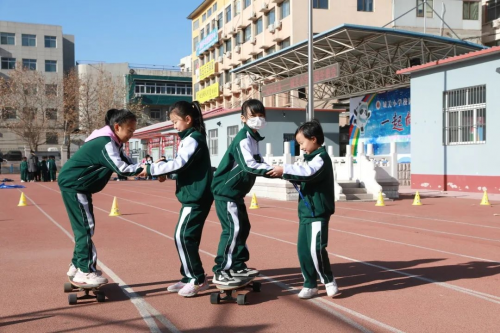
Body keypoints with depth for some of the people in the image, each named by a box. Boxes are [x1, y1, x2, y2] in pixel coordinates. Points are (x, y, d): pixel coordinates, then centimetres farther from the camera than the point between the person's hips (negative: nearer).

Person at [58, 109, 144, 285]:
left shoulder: (113, 143, 7)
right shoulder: (106, 144, -24)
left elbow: (127, 163, 4)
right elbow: (122, 169, -32)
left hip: (79, 184, 10)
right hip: (73, 183, -10)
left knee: (83, 226, 14)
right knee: (86, 226, -8)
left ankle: (77, 265, 24)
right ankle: (85, 272, -3)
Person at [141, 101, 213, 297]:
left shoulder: (193, 139, -14)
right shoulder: (190, 138, 17)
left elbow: (179, 163, -22)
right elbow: (183, 165, 18)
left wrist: (151, 169, -16)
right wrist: (164, 171, 2)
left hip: (196, 197, -10)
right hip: (194, 196, 10)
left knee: (183, 236, -10)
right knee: (187, 237, 12)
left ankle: (198, 279, -2)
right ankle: (189, 277, 20)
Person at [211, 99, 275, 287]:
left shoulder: (254, 138, 14)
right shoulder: (243, 138, -19)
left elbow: (257, 162, 13)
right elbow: (249, 165, -31)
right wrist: (273, 170, -37)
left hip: (235, 192, 10)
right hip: (226, 191, -10)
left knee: (243, 227, 15)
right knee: (232, 229, -13)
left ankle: (238, 266, 26)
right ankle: (220, 273, -8)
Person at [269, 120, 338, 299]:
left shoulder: (322, 158, -13)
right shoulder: (311, 158, 18)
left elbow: (308, 172, -29)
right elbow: (304, 176, 20)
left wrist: (285, 170, -27)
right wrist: (286, 174, 4)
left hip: (318, 212, -9)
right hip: (305, 212, 9)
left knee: (316, 249, -13)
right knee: (303, 249, 8)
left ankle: (329, 281, 7)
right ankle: (310, 284, 16)